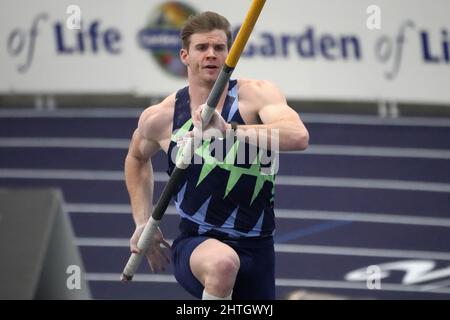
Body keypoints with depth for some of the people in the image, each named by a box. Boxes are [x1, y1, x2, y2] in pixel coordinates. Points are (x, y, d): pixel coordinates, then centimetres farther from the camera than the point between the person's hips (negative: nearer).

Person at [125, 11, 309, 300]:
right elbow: (137, 158, 23)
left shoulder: (257, 94, -8)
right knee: (222, 261, -37)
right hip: (196, 246, -1)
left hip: (256, 252, 1)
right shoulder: (160, 118, -1)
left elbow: (298, 137, -29)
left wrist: (229, 130, -40)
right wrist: (143, 223, 14)